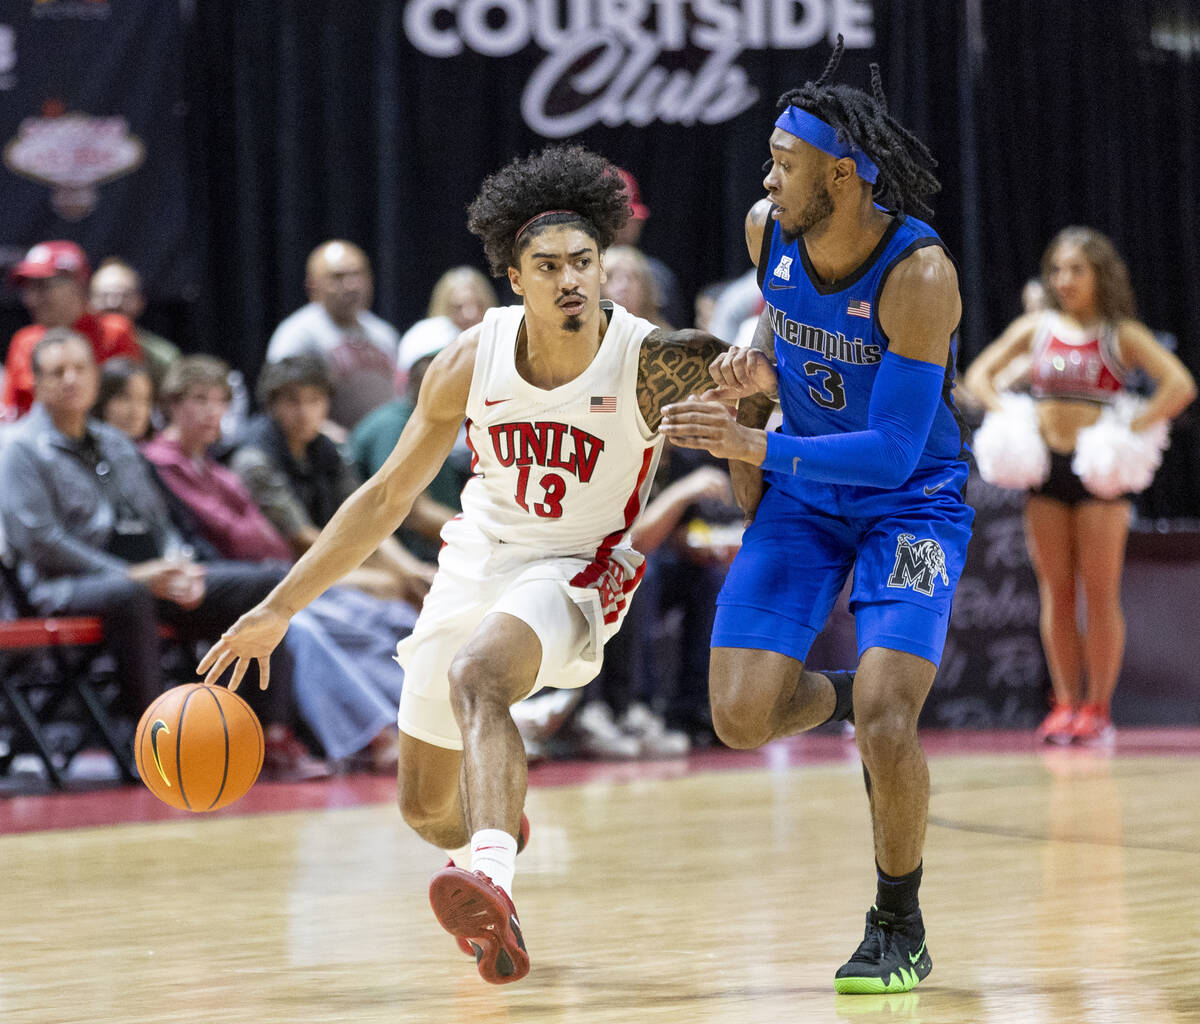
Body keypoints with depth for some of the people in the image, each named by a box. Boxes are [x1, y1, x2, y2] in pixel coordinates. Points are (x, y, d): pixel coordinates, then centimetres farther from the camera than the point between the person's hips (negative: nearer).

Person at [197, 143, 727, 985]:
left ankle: (491, 881, -54)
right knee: (426, 807, 16)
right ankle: (493, 832, 53)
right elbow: (388, 497, 0)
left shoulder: (654, 363, -21)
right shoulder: (472, 363, -11)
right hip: (479, 559, 5)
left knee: (475, 677, -39)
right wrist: (279, 609, -1)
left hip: (577, 571, -5)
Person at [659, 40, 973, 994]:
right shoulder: (769, 230, -9)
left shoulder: (919, 274, -28)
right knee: (741, 718, -8)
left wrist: (757, 447, -35)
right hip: (803, 494, 5)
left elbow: (893, 451, -28)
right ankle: (842, 698, 29)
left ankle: (900, 930, 4)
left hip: (910, 500, -5)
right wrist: (760, 368, -3)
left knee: (885, 721, -21)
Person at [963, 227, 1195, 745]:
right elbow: (979, 375, 13)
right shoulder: (1036, 328, 9)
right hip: (1046, 467, 3)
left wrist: (1131, 430, -16)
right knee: (1055, 591, 5)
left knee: (1099, 592, -1)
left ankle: (1097, 706, 3)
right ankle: (1065, 702, 10)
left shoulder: (1121, 335, 0)